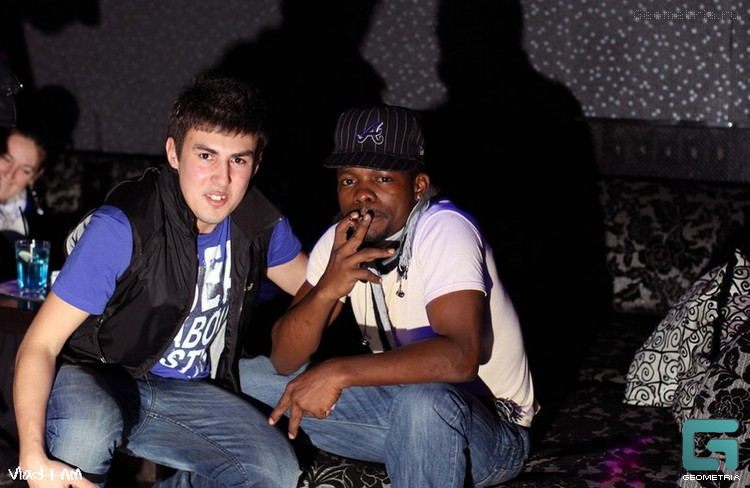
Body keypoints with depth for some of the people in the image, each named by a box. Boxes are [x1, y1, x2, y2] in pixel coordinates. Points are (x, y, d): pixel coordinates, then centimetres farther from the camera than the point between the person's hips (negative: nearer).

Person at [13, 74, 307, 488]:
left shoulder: (259, 225, -5)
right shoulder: (122, 227, -23)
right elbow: (39, 345, -23)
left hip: (185, 392, 5)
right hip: (95, 380, -5)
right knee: (87, 430, -39)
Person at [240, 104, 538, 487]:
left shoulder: (444, 228, -24)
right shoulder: (341, 241, -3)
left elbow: (462, 355, -38)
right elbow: (284, 361, -7)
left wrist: (337, 372, -38)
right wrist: (327, 289, -26)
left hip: (489, 427, -6)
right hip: (398, 400, 7)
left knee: (423, 401, -40)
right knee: (246, 378, 0)